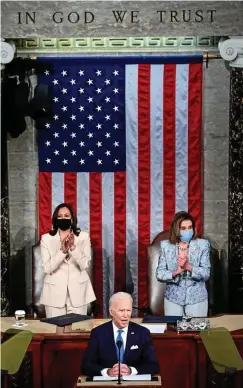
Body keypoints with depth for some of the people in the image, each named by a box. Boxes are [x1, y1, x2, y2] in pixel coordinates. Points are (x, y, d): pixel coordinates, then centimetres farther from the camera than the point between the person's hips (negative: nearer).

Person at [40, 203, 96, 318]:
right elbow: (47, 268, -8)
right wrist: (62, 251, -20)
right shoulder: (46, 238, 0)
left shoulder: (83, 236, 1)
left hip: (78, 291, 0)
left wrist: (73, 247, -21)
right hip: (55, 291, 0)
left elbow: (84, 265, -7)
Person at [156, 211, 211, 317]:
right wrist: (175, 272, -22)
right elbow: (159, 274, -5)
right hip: (173, 298, 0)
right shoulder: (166, 246, -2)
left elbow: (206, 274, -9)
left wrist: (188, 267, -25)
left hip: (197, 298, 0)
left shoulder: (203, 245, -4)